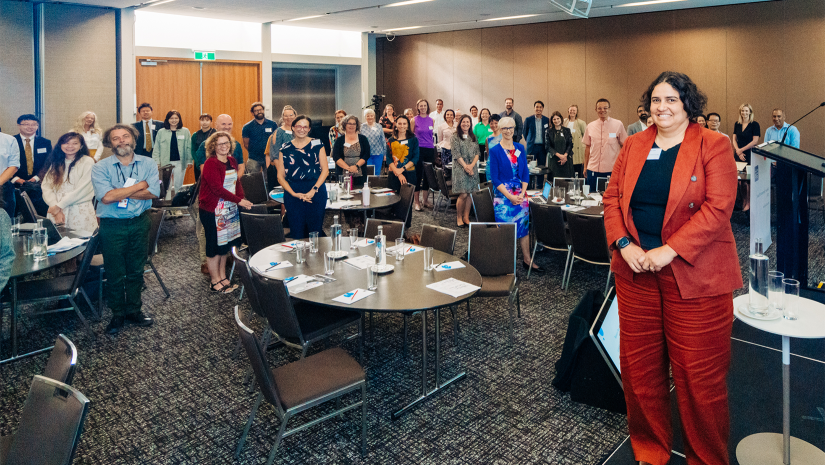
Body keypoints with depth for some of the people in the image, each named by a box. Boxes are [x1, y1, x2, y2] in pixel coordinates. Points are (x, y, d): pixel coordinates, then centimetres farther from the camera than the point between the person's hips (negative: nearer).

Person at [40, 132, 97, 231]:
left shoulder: (87, 161, -2)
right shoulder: (56, 163, 13)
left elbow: (82, 189, -9)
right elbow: (46, 187, 4)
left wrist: (59, 206, -7)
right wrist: (57, 210, -10)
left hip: (80, 214, -4)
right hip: (56, 212, 4)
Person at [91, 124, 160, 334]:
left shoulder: (148, 163, 1)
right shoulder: (100, 167, -5)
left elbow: (153, 192, -14)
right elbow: (105, 197, -20)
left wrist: (119, 193, -16)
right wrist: (139, 185, -14)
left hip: (140, 223, 2)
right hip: (112, 225, -2)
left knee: (136, 270, 12)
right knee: (115, 273, 7)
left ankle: (134, 311, 28)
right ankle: (117, 314, 23)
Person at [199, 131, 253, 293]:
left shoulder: (232, 161, 9)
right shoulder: (210, 163, -15)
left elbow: (237, 182, 13)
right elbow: (217, 188, -22)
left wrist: (243, 199, -3)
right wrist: (239, 201, -21)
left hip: (229, 210, 7)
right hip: (212, 210, -7)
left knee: (226, 244, 14)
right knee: (215, 246, 3)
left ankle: (222, 277, 28)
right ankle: (215, 281, 16)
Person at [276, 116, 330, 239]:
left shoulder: (317, 145, 6)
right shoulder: (285, 148, 8)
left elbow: (325, 170, 1)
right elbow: (280, 175, 6)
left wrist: (314, 190, -10)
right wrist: (294, 194, -7)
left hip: (316, 193, -1)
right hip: (293, 194, 1)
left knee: (315, 231, 0)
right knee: (297, 234, 2)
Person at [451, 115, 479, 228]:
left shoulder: (473, 137, 15)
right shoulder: (455, 137, 1)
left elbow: (477, 153, 9)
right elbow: (456, 154, -7)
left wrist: (472, 165, -7)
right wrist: (465, 166, -14)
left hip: (472, 168, 5)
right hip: (460, 168, -5)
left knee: (470, 193, 2)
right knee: (463, 195, -11)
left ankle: (466, 217, 10)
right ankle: (459, 217, 3)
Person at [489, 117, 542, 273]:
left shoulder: (520, 148, 8)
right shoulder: (495, 151, -5)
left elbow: (525, 173, 9)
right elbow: (494, 178, -8)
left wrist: (522, 193, -5)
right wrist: (510, 196, -14)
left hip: (520, 194, 4)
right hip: (503, 195, -4)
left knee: (524, 226, 7)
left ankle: (527, 260, 17)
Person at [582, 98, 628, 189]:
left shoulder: (618, 125, 1)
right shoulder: (590, 126, 7)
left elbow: (624, 146, 5)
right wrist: (585, 167, 10)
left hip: (612, 170, -2)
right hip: (593, 170, 2)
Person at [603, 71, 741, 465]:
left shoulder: (714, 146, -4)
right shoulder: (634, 145, 11)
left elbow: (718, 208, -13)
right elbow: (612, 197, 7)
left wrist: (668, 251, -19)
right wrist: (622, 244, -8)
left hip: (694, 276, -4)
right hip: (635, 270, 4)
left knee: (698, 374, 4)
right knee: (638, 366, 12)